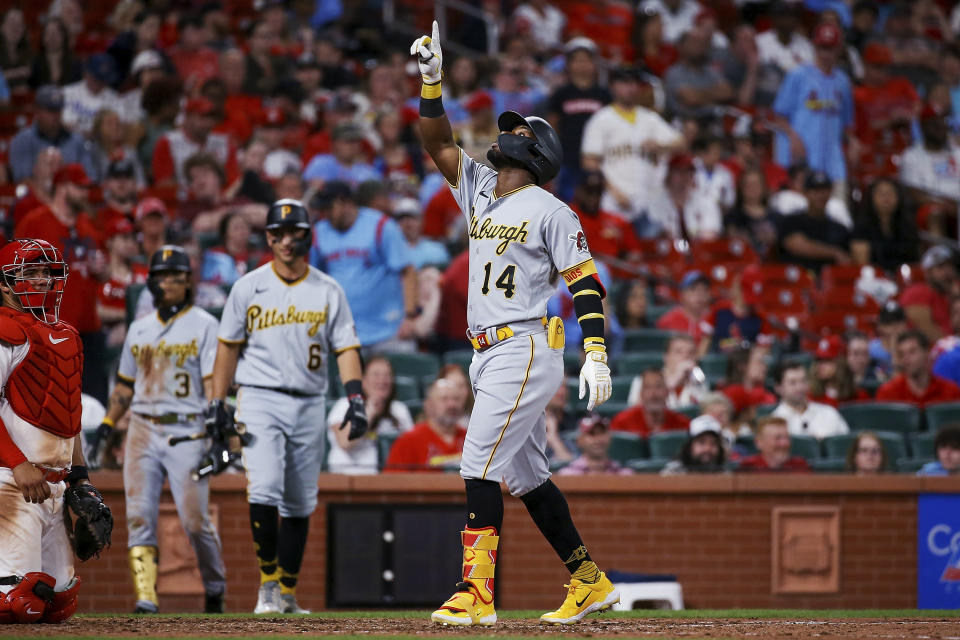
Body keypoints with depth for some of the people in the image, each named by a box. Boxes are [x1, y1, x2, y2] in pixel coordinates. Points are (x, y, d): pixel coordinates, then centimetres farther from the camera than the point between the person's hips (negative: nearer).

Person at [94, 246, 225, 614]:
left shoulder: (204, 325, 2)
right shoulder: (139, 329, 17)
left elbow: (213, 380, -6)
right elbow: (125, 386, 23)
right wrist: (106, 426, 16)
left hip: (186, 431, -4)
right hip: (142, 430, 5)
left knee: (195, 520, -7)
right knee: (139, 516, -7)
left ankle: (215, 588, 15)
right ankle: (145, 597, -9)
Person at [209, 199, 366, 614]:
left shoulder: (328, 291, 6)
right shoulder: (248, 288, 3)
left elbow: (346, 347, 3)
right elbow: (229, 346, 8)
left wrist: (356, 400, -10)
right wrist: (216, 404, 2)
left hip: (309, 405, 2)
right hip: (260, 400, -2)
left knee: (299, 503, 5)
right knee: (264, 490, -20)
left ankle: (287, 593, 15)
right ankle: (268, 581, -8)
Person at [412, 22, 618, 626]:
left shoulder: (551, 211, -7)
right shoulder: (480, 189, 15)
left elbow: (586, 283, -10)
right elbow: (438, 143, 12)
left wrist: (597, 355, -19)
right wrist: (432, 80, -1)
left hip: (527, 351, -8)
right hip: (489, 356, 8)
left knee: (481, 464, -16)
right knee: (526, 475, 11)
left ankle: (476, 593, -19)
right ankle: (590, 581, 18)